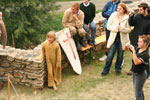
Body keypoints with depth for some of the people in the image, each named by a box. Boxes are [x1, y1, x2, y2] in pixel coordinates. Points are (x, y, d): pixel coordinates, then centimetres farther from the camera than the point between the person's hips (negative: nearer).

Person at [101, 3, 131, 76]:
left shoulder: (127, 18, -8)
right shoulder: (113, 15, -4)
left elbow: (129, 30, -9)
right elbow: (108, 26, -3)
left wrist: (121, 28, -24)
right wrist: (115, 28, -19)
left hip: (122, 39, 0)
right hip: (113, 38, 0)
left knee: (120, 55, 14)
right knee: (110, 55, 1)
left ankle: (118, 69, 34)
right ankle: (106, 70, 16)